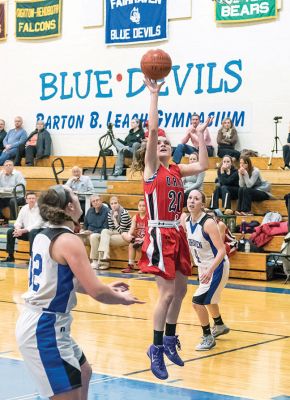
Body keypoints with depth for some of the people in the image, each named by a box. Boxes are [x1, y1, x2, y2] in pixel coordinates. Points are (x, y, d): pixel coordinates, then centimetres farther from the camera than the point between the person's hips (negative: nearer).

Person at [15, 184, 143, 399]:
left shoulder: (44, 236, 9)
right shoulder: (69, 241, -18)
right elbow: (96, 292, -22)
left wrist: (105, 288, 20)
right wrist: (121, 298, -2)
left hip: (36, 322, 10)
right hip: (45, 329, -10)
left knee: (83, 373, 26)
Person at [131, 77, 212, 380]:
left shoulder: (176, 170, 14)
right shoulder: (151, 168, -4)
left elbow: (202, 165, 12)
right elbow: (152, 130, -15)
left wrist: (200, 135, 13)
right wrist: (154, 95, -16)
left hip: (177, 234, 7)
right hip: (160, 235, -7)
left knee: (180, 290, 11)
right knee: (167, 292, -10)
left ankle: (169, 341, 26)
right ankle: (156, 349, 0)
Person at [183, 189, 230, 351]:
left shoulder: (208, 223, -28)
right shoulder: (186, 221, -5)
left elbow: (222, 250, -30)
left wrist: (210, 270, -39)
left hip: (217, 267, -8)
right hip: (203, 267, 8)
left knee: (198, 301, -13)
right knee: (208, 299, 26)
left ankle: (208, 338, 5)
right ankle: (220, 326, 51)